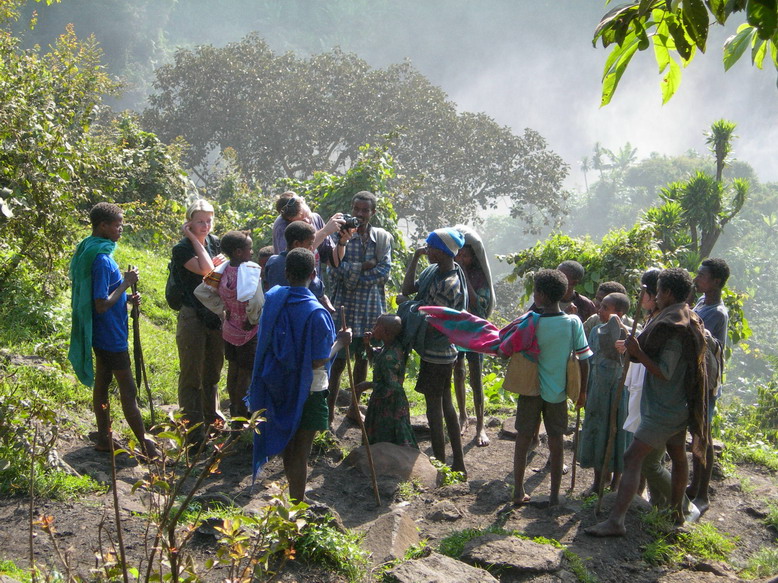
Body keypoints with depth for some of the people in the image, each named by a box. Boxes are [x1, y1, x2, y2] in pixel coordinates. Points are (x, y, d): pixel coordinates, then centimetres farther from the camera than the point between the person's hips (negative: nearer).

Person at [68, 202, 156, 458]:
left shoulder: (88, 251, 6)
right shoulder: (102, 259, -25)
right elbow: (102, 305, -26)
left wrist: (127, 298, 5)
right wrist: (125, 283, -17)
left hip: (101, 336, 10)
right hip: (111, 335, -10)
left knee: (101, 382, 16)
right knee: (128, 391, -1)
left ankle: (104, 438, 26)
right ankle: (145, 444, 7)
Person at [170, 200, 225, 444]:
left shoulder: (214, 242, 6)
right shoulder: (182, 249, -13)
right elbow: (205, 270, -25)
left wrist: (221, 264, -10)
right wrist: (194, 239, -18)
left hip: (215, 315, 7)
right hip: (192, 316, -6)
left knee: (213, 369, 21)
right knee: (192, 374, 0)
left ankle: (211, 413, 39)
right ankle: (193, 427, 7)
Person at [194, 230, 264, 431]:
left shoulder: (223, 270, -6)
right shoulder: (251, 270, -26)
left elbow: (201, 291, -2)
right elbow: (256, 302, -38)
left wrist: (221, 310, 2)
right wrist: (253, 319, -18)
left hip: (230, 328, 7)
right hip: (249, 332, -7)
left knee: (233, 370, 21)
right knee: (247, 375, 7)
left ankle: (234, 413, 37)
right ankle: (242, 420, 17)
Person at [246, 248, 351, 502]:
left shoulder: (272, 299, -6)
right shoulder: (315, 313, -24)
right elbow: (318, 361, -21)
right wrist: (340, 342, -7)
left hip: (276, 385, 6)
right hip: (306, 390, -6)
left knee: (287, 445, 22)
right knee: (300, 453, 5)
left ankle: (296, 499, 40)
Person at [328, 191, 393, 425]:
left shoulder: (383, 237, 6)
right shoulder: (341, 235, -1)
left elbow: (385, 271, -4)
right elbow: (335, 270, -12)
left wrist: (353, 275, -9)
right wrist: (364, 266, -18)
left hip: (372, 307, 3)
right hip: (346, 306, -3)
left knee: (363, 358, 12)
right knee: (340, 359, -3)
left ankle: (354, 407, 25)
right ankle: (330, 410, 4)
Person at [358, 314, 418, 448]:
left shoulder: (389, 358, -30)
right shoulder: (393, 346, -2)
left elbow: (392, 388, -30)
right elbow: (373, 357, 17)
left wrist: (369, 385, -20)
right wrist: (367, 344, -1)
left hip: (389, 406, -10)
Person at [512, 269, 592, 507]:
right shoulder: (573, 322, -9)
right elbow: (583, 359, -5)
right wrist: (582, 391, 6)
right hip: (558, 392, 1)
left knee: (523, 440, 10)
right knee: (556, 442, 11)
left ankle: (519, 492, 15)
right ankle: (555, 495, 16)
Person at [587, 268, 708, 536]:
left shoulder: (671, 327, -21)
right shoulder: (690, 320, 9)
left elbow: (664, 373, -24)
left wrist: (638, 352, -25)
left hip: (663, 409, -10)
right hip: (678, 405, 11)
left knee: (632, 458, -13)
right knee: (678, 456, 20)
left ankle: (616, 521, -18)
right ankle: (676, 511, 35)